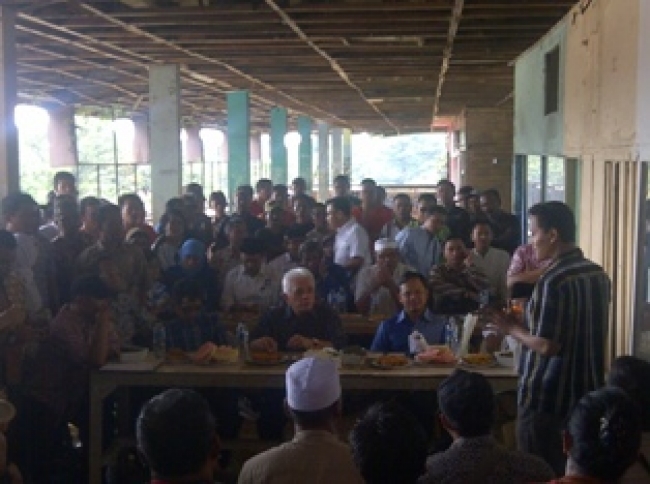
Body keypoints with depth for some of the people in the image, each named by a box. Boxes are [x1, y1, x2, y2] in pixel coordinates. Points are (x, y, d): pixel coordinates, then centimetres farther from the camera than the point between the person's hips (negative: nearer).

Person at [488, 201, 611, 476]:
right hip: (589, 394, 8)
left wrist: (512, 328, -6)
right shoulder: (599, 274, 5)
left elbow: (547, 346, -23)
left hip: (548, 399, -8)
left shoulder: (553, 281, -20)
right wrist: (526, 323, 17)